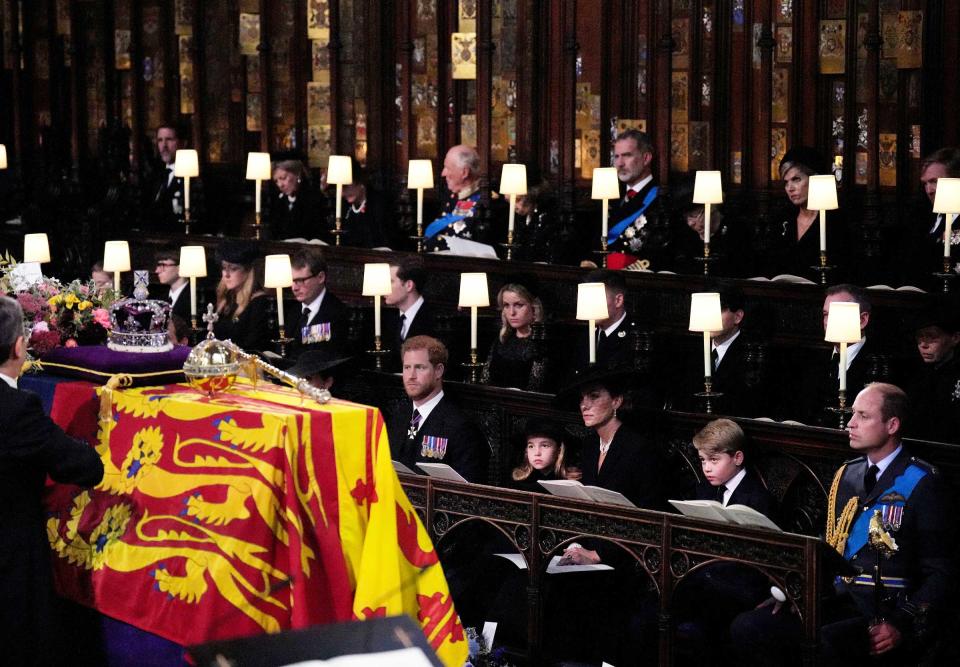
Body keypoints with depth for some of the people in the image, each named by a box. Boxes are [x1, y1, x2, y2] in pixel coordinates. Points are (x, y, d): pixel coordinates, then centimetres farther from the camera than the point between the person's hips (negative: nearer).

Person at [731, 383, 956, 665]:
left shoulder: (922, 484, -3)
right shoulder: (846, 475, 18)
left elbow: (941, 572, -6)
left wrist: (902, 625, -19)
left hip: (890, 610, -7)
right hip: (841, 602, 7)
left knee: (826, 643, -37)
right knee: (747, 628, -14)